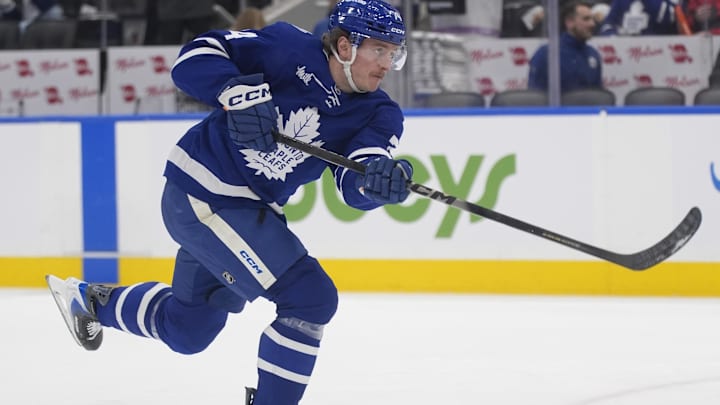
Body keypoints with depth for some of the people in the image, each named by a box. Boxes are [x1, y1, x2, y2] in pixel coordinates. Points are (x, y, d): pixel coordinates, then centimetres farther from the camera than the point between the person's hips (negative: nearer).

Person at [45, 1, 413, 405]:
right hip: (204, 193, -8)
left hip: (252, 209, 8)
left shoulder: (379, 114, -3)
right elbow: (198, 55, -15)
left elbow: (355, 186, -18)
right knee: (310, 297, -17)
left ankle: (90, 299, 48)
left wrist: (380, 180, -40)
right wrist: (239, 94, -32)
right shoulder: (290, 48, -16)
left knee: (186, 329, 24)